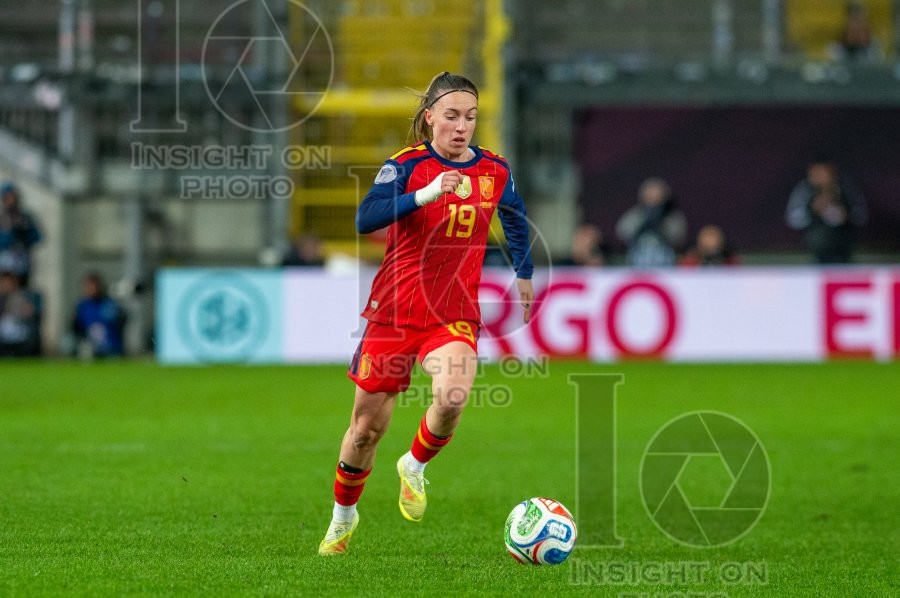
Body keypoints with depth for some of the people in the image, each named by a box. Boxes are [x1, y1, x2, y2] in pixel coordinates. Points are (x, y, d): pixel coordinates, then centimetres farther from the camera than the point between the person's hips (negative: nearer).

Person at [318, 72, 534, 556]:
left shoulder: (494, 171, 2)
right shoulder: (407, 165, -9)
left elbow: (515, 219, 25)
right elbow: (365, 219, -26)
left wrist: (524, 274, 32)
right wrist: (426, 194, -35)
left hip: (455, 314, 1)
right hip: (394, 310, -1)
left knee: (452, 397, -29)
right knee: (368, 425, 7)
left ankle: (415, 467, 3)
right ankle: (342, 517, 33)